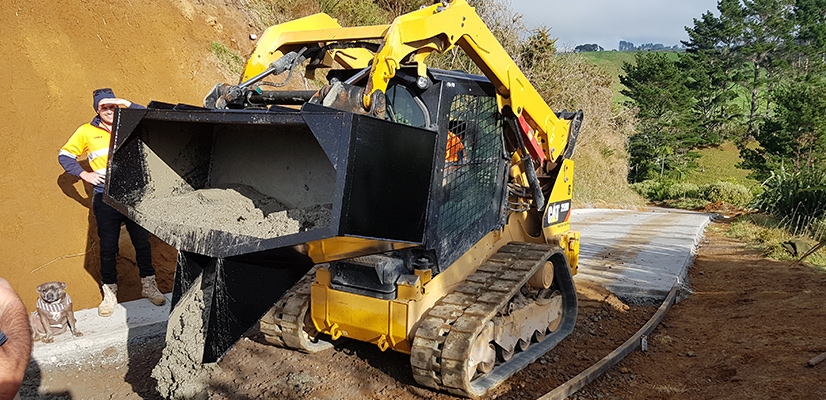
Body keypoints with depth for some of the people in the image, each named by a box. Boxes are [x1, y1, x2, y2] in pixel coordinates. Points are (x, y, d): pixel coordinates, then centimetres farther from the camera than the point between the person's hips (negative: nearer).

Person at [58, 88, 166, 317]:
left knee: (142, 242, 9)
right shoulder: (87, 132, 4)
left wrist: (126, 103, -17)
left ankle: (148, 285, 25)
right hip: (105, 198, 0)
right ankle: (110, 292, 21)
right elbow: (65, 155, 11)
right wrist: (84, 174, -3)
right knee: (108, 247, 7)